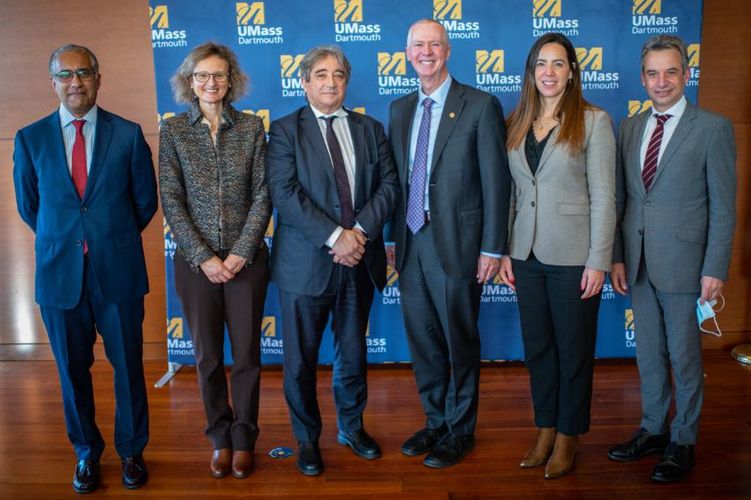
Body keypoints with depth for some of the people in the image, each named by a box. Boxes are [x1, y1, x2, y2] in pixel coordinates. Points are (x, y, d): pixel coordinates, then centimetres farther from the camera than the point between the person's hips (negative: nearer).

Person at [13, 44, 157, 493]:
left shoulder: (129, 134, -1)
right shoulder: (30, 138, 3)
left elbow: (145, 202, 6)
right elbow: (28, 206, 12)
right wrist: (64, 239, 13)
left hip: (118, 271, -1)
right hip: (59, 272, 1)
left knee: (128, 365, 9)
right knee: (73, 370, 12)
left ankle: (132, 451, 29)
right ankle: (87, 453, 33)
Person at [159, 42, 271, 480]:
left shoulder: (251, 127, 2)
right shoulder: (173, 130, 2)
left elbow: (262, 195, -2)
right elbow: (171, 201, -2)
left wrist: (240, 253, -10)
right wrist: (203, 258, -9)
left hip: (246, 259, 0)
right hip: (196, 262, 1)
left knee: (247, 355, 6)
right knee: (208, 357, 10)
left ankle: (244, 438, 24)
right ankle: (220, 438, 28)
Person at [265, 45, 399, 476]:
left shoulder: (370, 129, 11)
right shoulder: (285, 130, -1)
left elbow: (389, 184, 2)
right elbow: (285, 193, -13)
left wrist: (360, 231, -14)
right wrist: (334, 236, -20)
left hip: (359, 261, 3)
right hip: (306, 262, -3)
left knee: (353, 354, 16)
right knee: (301, 360, 7)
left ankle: (352, 428, 36)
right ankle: (308, 438, 27)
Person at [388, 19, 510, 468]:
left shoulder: (481, 106, -5)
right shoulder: (400, 109, 12)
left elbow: (496, 181, -7)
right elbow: (396, 179, 12)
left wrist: (492, 248, -11)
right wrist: (395, 237, 8)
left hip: (457, 243, -5)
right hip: (411, 243, 5)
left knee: (460, 341, 7)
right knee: (422, 341, 14)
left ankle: (460, 431, 25)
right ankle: (435, 421, 32)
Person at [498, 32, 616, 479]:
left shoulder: (593, 121, -5)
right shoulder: (516, 124, 8)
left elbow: (603, 197, -8)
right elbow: (512, 193, 9)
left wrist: (599, 261, -11)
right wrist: (504, 250, 5)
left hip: (573, 256, -4)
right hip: (527, 254, 4)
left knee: (574, 349, 8)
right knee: (537, 346, 13)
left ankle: (569, 435, 26)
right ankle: (546, 429, 30)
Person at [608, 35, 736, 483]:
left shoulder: (713, 128, -5)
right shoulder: (631, 127, 9)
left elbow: (723, 207, -6)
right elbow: (622, 198, 9)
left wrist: (715, 269, -10)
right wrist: (617, 256, 5)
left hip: (683, 262, -4)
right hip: (638, 262, 5)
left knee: (684, 356, 7)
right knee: (649, 353, 15)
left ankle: (683, 441, 24)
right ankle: (653, 430, 31)